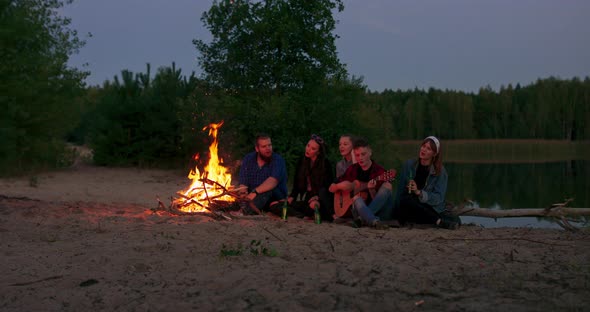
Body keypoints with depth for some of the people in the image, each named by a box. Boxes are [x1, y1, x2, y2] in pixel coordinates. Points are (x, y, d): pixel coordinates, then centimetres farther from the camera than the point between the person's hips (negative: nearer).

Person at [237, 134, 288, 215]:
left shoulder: (278, 160, -10)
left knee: (269, 188, -35)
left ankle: (248, 211, -52)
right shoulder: (248, 159, 2)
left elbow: (273, 181, -27)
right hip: (255, 197, 5)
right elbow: (243, 185, -6)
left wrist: (255, 192, -41)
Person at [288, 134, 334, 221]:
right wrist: (292, 197, -8)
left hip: (322, 199, -4)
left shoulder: (325, 163, -10)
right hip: (307, 198, 4)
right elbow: (297, 182, 7)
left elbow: (328, 185, -14)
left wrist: (317, 198, -30)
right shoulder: (302, 161, 5)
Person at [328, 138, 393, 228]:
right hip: (358, 209, 2)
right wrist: (340, 186, -7)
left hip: (379, 211, -2)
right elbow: (331, 189, 15)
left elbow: (379, 199, -5)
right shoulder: (353, 169, 9)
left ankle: (363, 219, -38)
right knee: (357, 199, -31)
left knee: (387, 186, -26)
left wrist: (371, 190, -24)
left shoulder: (380, 171, -3)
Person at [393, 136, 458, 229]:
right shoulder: (409, 164, 7)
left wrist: (419, 192, -24)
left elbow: (438, 198, -9)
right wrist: (397, 210, -4)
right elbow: (400, 189, 6)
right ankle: (440, 221, -28)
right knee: (405, 199, -33)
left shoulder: (441, 172, -1)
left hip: (430, 209, -3)